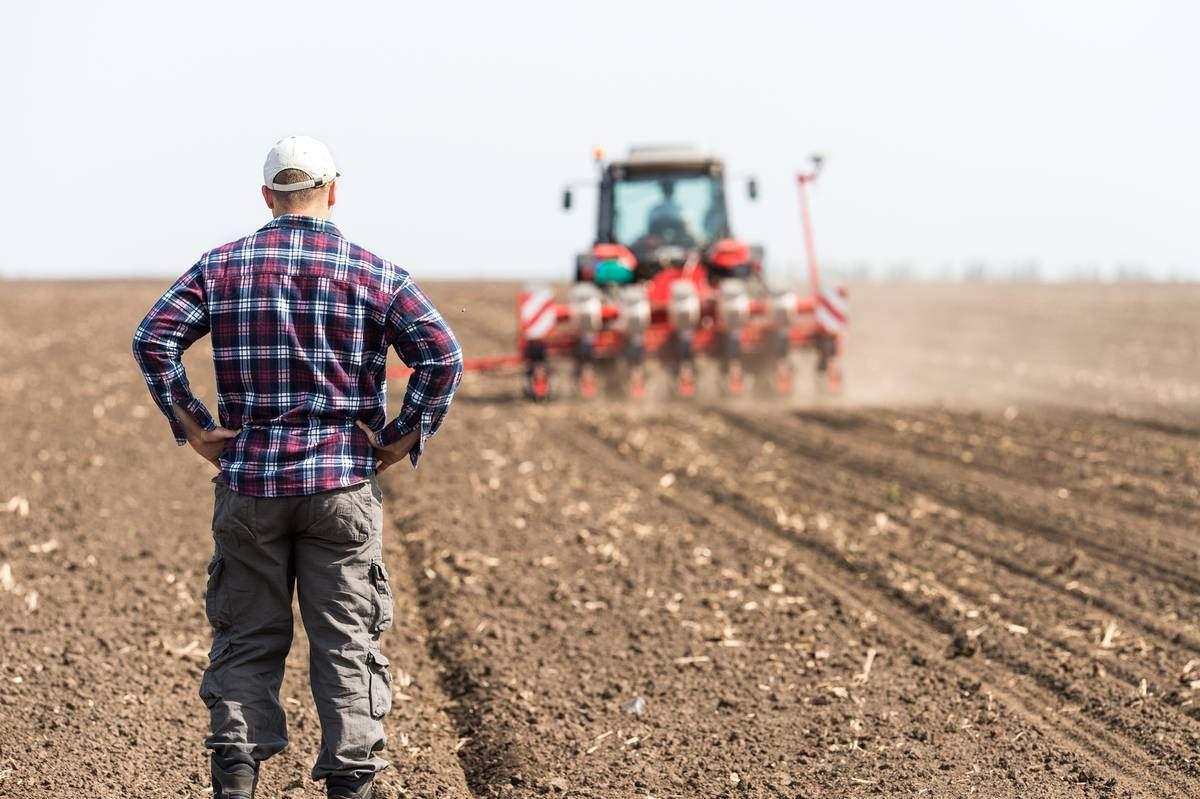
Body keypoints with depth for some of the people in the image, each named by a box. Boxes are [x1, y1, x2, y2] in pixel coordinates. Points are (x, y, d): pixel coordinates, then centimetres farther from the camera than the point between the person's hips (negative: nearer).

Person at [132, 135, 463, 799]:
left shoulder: (222, 266, 4)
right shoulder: (372, 272, 0)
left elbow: (153, 338, -5)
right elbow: (442, 355, -10)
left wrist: (192, 426, -2)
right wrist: (404, 438, -3)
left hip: (249, 478, 1)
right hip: (342, 484, -1)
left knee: (247, 637, 10)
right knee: (346, 641, 5)